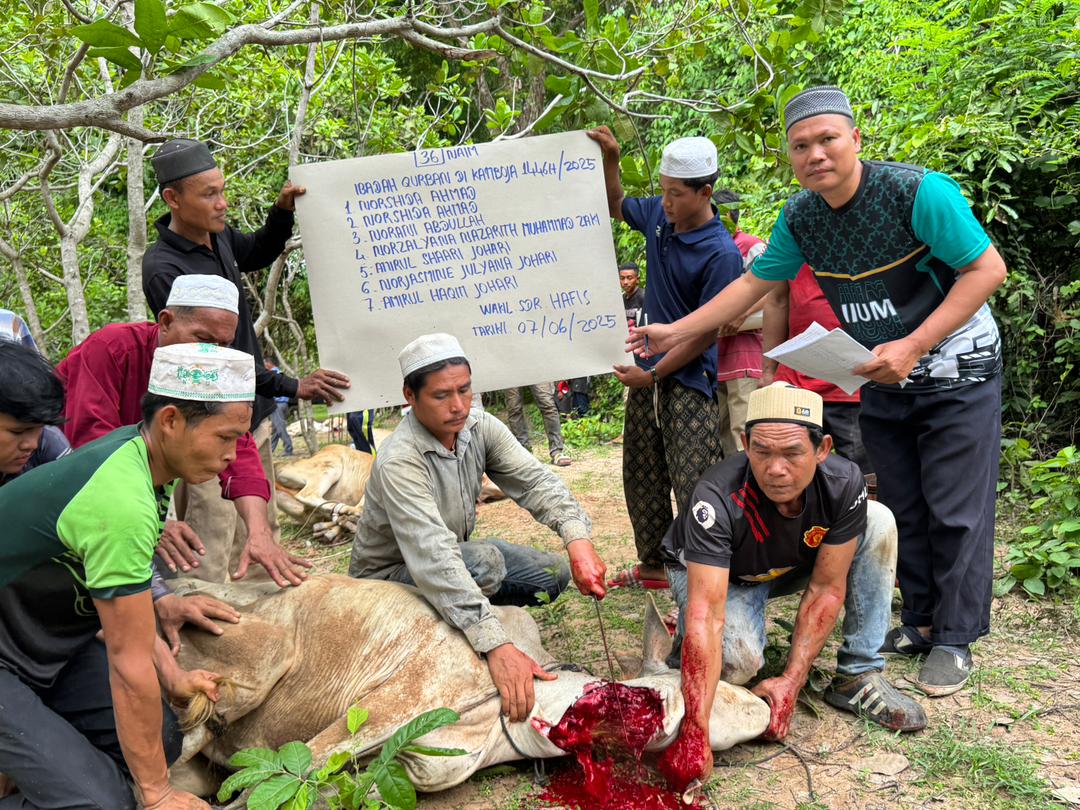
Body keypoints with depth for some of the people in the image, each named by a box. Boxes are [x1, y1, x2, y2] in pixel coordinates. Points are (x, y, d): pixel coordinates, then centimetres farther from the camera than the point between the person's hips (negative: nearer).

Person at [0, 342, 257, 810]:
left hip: (51, 642, 10)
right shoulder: (122, 504, -32)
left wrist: (172, 678, -2)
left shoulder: (131, 449, -4)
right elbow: (130, 665, -26)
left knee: (160, 739, 2)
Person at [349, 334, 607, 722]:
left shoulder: (479, 426, -12)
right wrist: (496, 644, -53)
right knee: (484, 561, -34)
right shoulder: (398, 461, -34)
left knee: (553, 574, -6)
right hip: (391, 573, -7)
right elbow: (433, 560, -44)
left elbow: (535, 481, -20)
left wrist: (577, 537, -41)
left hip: (455, 554, 7)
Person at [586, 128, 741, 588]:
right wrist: (610, 157, 7)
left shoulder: (721, 253, -18)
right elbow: (615, 206, 23)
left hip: (689, 380, -8)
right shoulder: (658, 215, 2)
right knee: (641, 478, 16)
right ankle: (653, 565, 30)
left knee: (693, 488, -7)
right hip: (648, 370, 8)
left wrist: (652, 375, -16)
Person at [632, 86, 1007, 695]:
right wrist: (678, 331, 2)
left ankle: (955, 639, 9)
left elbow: (988, 268, -19)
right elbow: (755, 283, 6)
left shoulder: (918, 192, -22)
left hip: (957, 371, -5)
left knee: (956, 509, -3)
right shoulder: (800, 218, -4)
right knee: (903, 506, 10)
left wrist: (914, 346, -25)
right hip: (883, 380, 5)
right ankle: (921, 621, 23)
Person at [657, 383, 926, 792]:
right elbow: (705, 614, -46)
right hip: (712, 572, -4)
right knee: (738, 660, -34)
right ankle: (676, 635, 3)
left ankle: (858, 678, -11)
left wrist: (790, 682, -29)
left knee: (878, 523, -18)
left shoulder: (843, 483, -29)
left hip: (793, 566, 4)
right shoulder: (718, 498, -40)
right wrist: (696, 733, -53)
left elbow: (826, 588, -22)